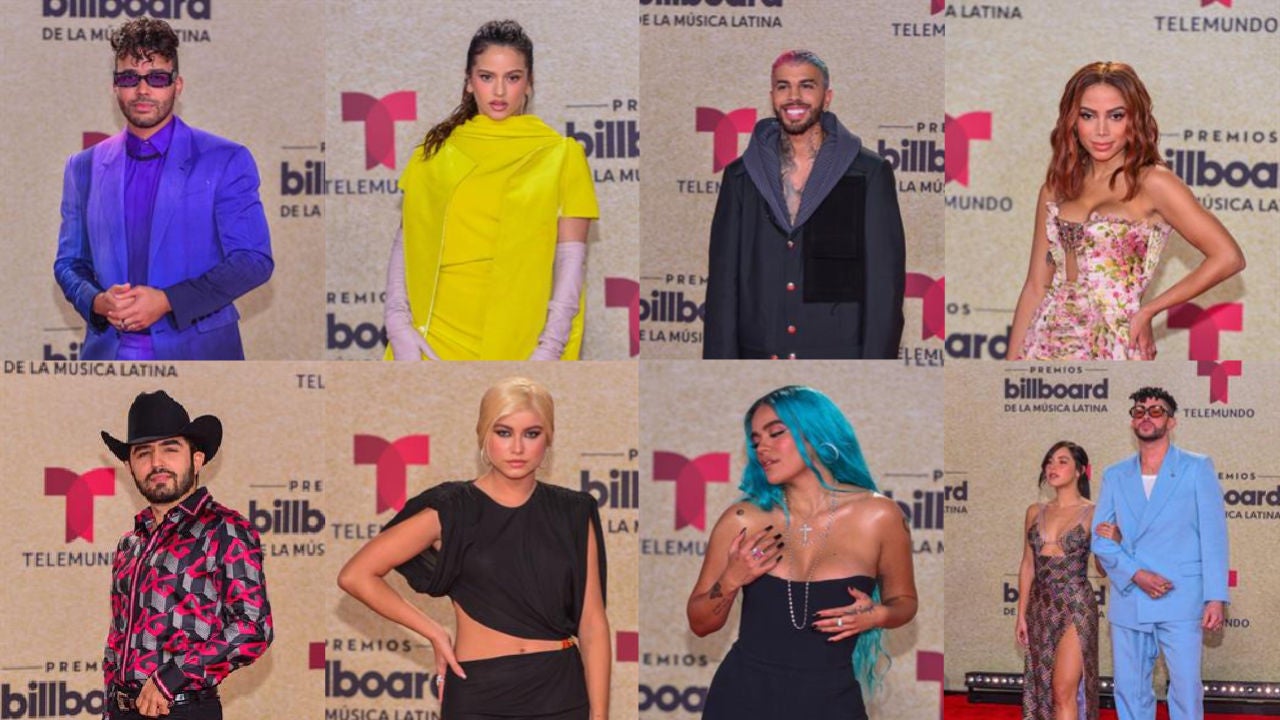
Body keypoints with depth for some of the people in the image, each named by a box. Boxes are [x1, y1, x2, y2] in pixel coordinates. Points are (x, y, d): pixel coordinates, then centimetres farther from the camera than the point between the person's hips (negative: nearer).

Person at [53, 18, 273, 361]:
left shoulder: (226, 162, 0)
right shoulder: (84, 168, 11)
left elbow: (253, 260, -5)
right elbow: (69, 261, 15)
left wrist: (167, 301, -15)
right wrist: (96, 302, -8)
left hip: (197, 354, -2)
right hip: (110, 355, 3)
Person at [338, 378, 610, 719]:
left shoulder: (572, 514, 5)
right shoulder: (453, 511, -4)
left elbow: (592, 622, 2)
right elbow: (356, 576, -6)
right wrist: (435, 633, -4)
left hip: (561, 691, 2)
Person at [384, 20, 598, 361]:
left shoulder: (561, 154, 3)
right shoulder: (437, 150, 9)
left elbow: (571, 258, -1)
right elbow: (406, 244, 7)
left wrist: (550, 348, -10)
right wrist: (399, 326, -6)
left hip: (521, 339, -1)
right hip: (438, 336, 1)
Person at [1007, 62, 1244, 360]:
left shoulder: (1153, 183, -5)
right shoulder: (1055, 190, 10)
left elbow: (1228, 257, -11)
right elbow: (1036, 287, 12)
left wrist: (1148, 310, -7)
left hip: (1113, 350, -4)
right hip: (1047, 345, 5)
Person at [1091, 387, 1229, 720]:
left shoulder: (1197, 468, 4)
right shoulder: (1115, 476, 13)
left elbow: (1213, 536, -1)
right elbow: (1100, 538, 7)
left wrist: (1216, 597, -9)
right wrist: (1136, 575, -10)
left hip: (1180, 600, -3)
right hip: (1128, 601, 3)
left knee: (1186, 689, -7)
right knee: (1129, 691, 5)